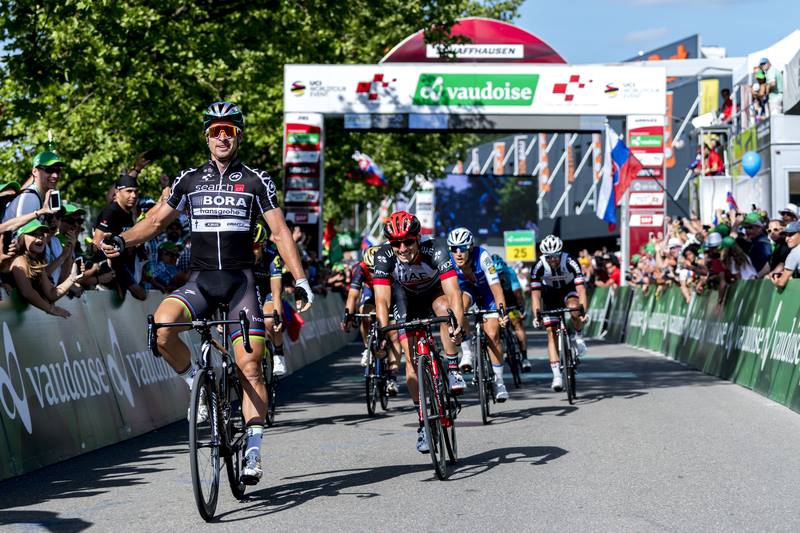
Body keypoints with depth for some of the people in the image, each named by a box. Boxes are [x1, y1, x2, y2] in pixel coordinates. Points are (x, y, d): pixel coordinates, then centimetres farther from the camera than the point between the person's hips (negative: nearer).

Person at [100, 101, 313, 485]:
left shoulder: (256, 182, 3)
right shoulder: (189, 180, 9)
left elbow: (280, 231, 2)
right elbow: (156, 222, 14)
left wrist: (300, 280, -7)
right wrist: (121, 241, -4)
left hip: (240, 281, -2)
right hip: (200, 280, 2)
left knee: (249, 365, -9)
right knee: (162, 326, -28)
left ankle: (253, 452, -2)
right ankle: (197, 384, -4)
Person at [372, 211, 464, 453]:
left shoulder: (435, 250, -36)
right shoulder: (384, 257, -32)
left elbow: (453, 292, -44)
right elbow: (382, 299, -35)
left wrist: (458, 323, -60)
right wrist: (383, 332, -51)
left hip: (434, 292, -1)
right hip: (406, 299, 1)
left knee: (444, 309, -37)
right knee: (412, 357, -11)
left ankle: (453, 369, -20)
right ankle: (424, 422, -1)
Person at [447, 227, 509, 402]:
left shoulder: (482, 256, -35)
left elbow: (496, 287, -36)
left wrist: (502, 312, -45)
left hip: (487, 291, -2)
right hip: (467, 289, 2)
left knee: (492, 335, -13)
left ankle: (498, 381, 1)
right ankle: (467, 353, -22)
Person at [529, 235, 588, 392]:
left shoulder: (570, 263, -31)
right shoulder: (539, 267, -27)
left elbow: (581, 289, -36)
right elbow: (535, 294, -28)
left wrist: (583, 312, -48)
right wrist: (536, 316, -41)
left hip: (568, 290, -1)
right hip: (550, 295, 1)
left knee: (574, 309, -36)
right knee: (551, 332, -10)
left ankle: (578, 336, -5)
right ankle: (557, 376, -11)